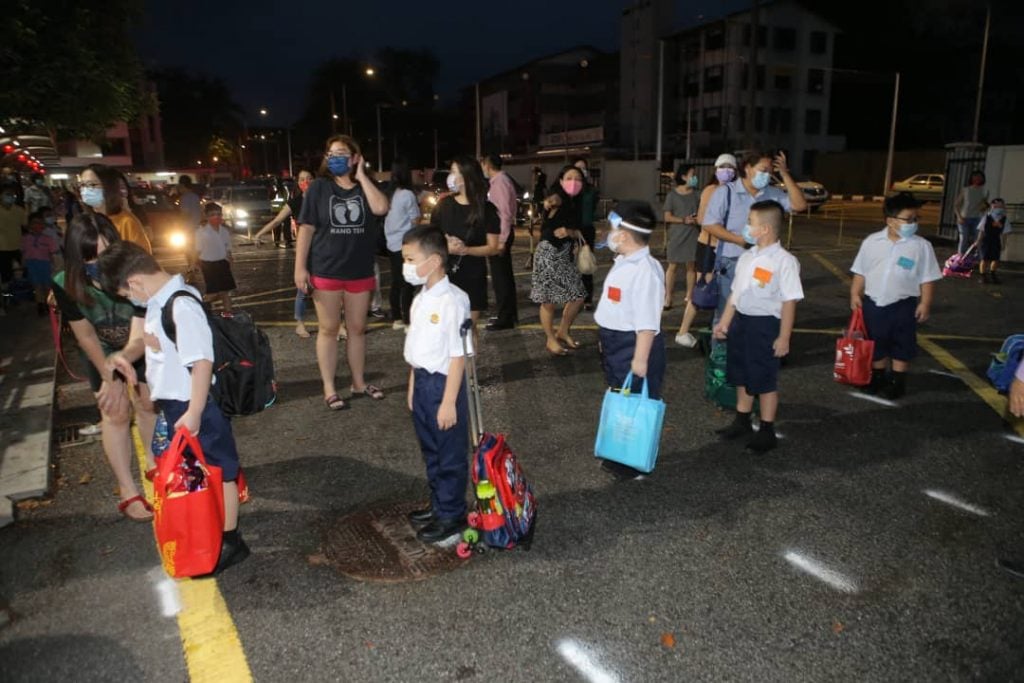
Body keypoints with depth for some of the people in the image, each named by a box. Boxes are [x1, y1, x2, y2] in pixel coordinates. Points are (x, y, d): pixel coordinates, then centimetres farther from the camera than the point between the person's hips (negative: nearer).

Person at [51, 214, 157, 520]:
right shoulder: (66, 285, -30)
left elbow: (139, 337, -36)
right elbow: (85, 336, -16)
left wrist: (119, 371, -51)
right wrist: (109, 375, -14)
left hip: (139, 346, 0)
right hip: (102, 351, 0)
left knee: (146, 403, 10)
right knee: (115, 413, -1)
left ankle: (154, 463, 35)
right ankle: (128, 491, 8)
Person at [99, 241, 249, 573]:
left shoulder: (182, 307, -27)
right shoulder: (159, 302, 4)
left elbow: (203, 362, -29)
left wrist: (194, 413, -25)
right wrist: (126, 354, 7)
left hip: (196, 407, -10)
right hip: (174, 402, 10)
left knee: (218, 470, 6)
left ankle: (230, 541, 22)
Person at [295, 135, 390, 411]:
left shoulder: (365, 187, 3)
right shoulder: (319, 187, -2)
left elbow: (381, 208, -19)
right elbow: (306, 229, -4)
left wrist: (361, 176, -11)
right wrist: (300, 267, -10)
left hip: (360, 271, 2)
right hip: (326, 271, -2)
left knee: (357, 328, 12)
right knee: (328, 329, 5)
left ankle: (359, 383, 26)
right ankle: (329, 388, 14)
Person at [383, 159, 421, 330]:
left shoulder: (389, 194, 6)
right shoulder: (407, 195, -13)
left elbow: (387, 219, 13)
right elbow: (415, 221, -10)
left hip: (392, 244, 7)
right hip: (405, 244, -7)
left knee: (396, 282, 13)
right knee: (407, 284, -2)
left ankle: (396, 319, 19)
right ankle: (407, 320, 0)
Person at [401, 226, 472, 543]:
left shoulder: (452, 301, -21)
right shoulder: (421, 299, 7)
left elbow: (458, 354, -21)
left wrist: (449, 401, -21)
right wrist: (413, 386, 16)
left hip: (443, 383, -9)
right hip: (422, 382, 9)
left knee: (451, 455, 9)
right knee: (431, 451, 23)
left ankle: (451, 515, 26)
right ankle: (438, 505, 41)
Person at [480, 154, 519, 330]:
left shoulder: (500, 181, -15)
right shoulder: (499, 181, 14)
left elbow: (506, 212, -22)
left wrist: (501, 240, -24)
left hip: (500, 234, -10)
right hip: (499, 233, 10)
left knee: (500, 276, -4)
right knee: (504, 275, 16)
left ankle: (504, 318, 3)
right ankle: (509, 314, 27)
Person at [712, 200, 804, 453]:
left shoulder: (784, 260, -16)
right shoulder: (747, 257, 6)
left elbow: (789, 301, -15)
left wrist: (784, 337, -16)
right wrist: (725, 321, 16)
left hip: (765, 324, -7)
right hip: (741, 320, 7)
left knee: (765, 381, 5)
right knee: (742, 376, 18)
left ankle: (767, 431, 21)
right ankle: (741, 422, 36)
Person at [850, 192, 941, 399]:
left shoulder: (921, 246, -7)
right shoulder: (872, 241, -2)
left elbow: (927, 279, -4)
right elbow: (860, 272, 5)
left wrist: (925, 303, -8)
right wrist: (855, 294, -1)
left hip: (903, 305, -2)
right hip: (873, 302, 2)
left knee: (902, 345, 8)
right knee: (876, 343, 15)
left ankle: (897, 382, 21)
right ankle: (877, 377, 31)